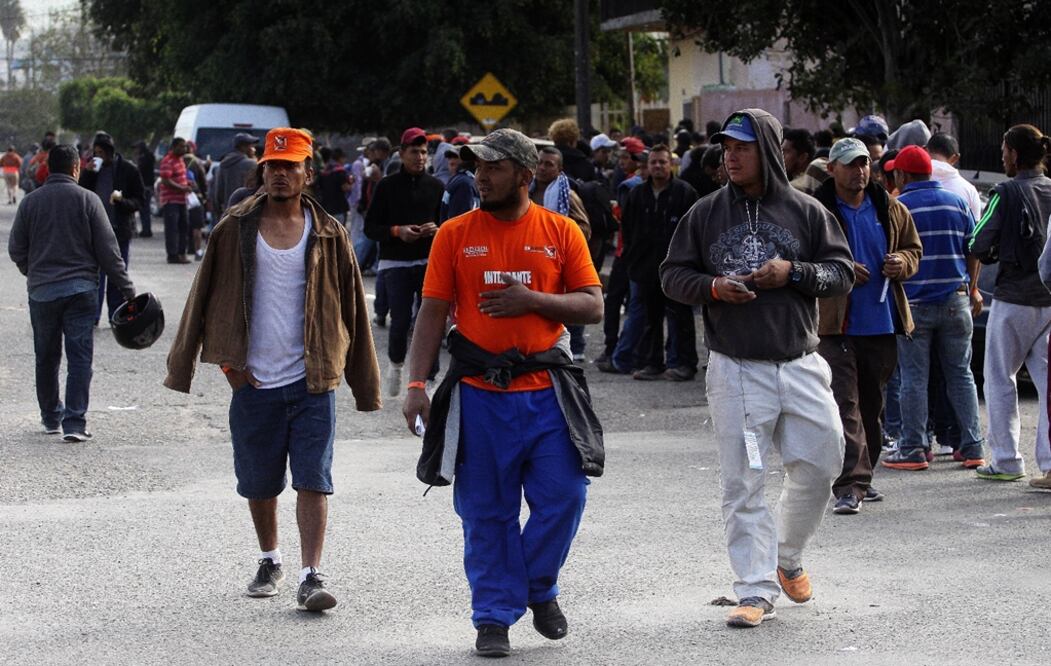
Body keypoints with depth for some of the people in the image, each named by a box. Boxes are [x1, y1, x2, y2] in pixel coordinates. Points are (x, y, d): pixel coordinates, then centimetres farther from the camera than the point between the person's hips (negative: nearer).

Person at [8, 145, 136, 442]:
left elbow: (15, 248, 6)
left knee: (46, 358, 15)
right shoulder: (87, 199, -4)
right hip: (81, 289, -2)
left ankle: (51, 417, 26)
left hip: (41, 291, 2)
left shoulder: (30, 201, 3)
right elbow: (108, 250, -5)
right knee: (79, 356, -1)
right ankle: (75, 422, -9)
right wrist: (126, 289, 0)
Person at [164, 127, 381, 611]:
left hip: (312, 380, -1)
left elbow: (351, 306, 8)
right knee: (259, 484, 11)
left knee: (313, 482, -9)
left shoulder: (327, 234, 3)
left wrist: (363, 382, 9)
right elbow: (207, 297, 8)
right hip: (254, 381, 1)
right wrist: (226, 359, 3)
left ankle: (311, 576, -9)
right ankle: (270, 562, 31)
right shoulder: (236, 229, 2)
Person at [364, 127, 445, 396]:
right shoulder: (387, 186, 3)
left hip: (429, 262, 2)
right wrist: (397, 231, -14)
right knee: (400, 321, -5)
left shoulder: (436, 187, 9)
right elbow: (370, 227, 2)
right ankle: (396, 364, 23)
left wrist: (436, 230, -8)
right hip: (396, 264, -2)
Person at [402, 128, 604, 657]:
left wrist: (532, 300, -13)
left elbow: (592, 306, 2)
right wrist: (417, 384, -6)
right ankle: (495, 618, 12)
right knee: (487, 513, 3)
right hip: (480, 394, 0)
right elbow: (433, 312, 3)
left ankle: (539, 587, 22)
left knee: (562, 496, -3)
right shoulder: (455, 234, 4)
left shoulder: (561, 232, 4)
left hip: (546, 390, 0)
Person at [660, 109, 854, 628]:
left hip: (800, 365, 1)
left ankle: (789, 558, 29)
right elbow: (672, 274, 9)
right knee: (743, 483, -4)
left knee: (819, 466, 4)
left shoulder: (806, 212, 4)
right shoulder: (706, 214, 6)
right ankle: (756, 590, -1)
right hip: (735, 368, -1)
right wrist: (712, 287, -10)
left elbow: (843, 272, 5)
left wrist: (793, 272, -11)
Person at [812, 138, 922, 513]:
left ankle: (861, 477, 27)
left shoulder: (890, 210, 10)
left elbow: (913, 250, 20)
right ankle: (850, 485, -17)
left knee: (871, 404, 14)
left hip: (883, 326, 5)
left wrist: (902, 262, -3)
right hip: (837, 326, -5)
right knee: (845, 404, -12)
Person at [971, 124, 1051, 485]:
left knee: (1000, 377, 8)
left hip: (1013, 298, -5)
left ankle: (1006, 461, 10)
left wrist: (993, 254, 9)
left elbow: (978, 245, -11)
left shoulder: (1007, 193, -11)